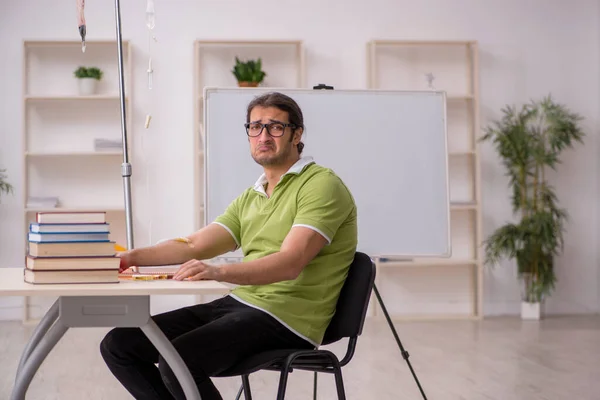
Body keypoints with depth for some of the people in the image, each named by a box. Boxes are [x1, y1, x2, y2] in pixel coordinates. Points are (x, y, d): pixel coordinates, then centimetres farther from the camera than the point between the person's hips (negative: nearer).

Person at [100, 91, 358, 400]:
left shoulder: (322, 185, -8)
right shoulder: (250, 198, 20)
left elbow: (290, 263, -22)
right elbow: (195, 246, 12)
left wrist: (219, 272, -37)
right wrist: (131, 257, -3)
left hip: (285, 318, -8)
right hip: (237, 303, 8)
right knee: (118, 345, -1)